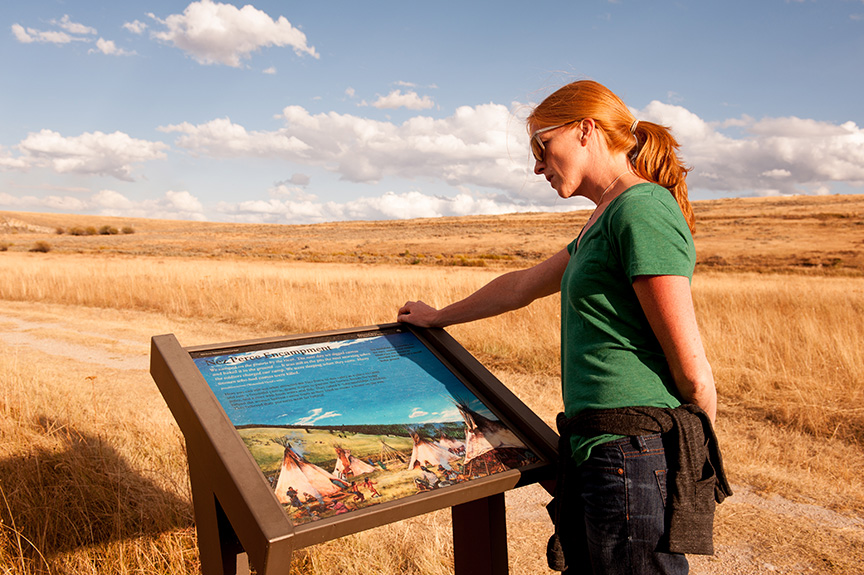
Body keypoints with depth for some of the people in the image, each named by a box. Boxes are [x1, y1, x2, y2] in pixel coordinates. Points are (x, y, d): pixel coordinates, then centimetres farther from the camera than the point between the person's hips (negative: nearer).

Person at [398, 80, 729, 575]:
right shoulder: (604, 222, 17)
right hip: (593, 450, 9)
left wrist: (700, 457, 4)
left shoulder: (643, 208, -13)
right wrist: (437, 318, 39)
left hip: (633, 455, -9)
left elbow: (694, 372, -14)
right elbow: (521, 287, 28)